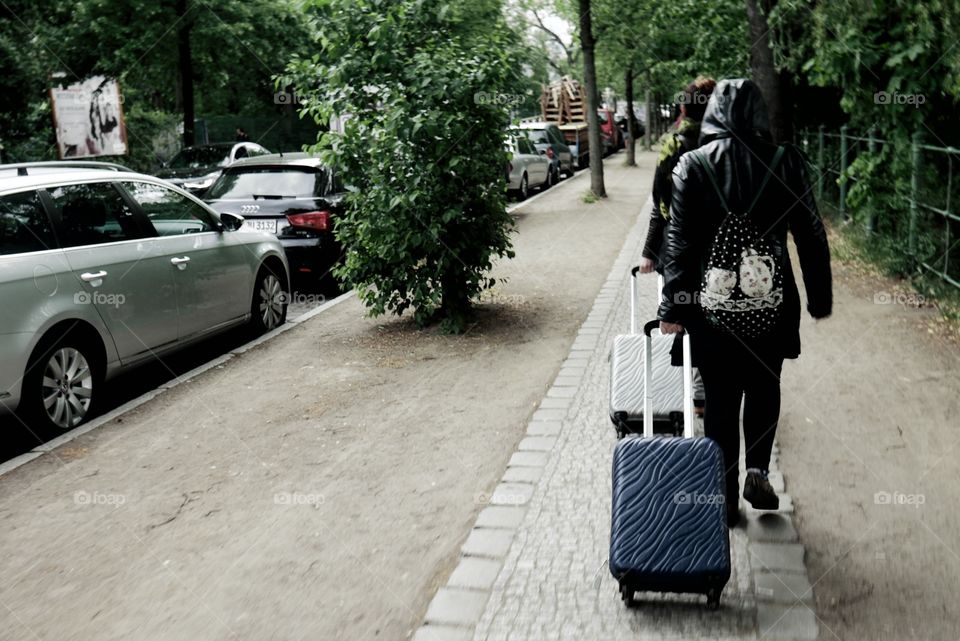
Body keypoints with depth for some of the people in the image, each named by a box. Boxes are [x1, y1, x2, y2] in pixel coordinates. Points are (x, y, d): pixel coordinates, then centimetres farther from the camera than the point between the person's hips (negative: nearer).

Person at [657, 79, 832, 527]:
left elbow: (679, 239, -8)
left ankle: (726, 497, 18)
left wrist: (673, 306, -4)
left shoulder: (693, 165, -5)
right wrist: (820, 297, 10)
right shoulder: (785, 162, -3)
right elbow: (811, 234, 0)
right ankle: (758, 471, 9)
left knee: (721, 399, 11)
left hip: (712, 303, -1)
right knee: (764, 388, 22)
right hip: (771, 301, 1)